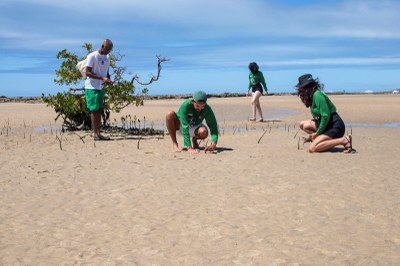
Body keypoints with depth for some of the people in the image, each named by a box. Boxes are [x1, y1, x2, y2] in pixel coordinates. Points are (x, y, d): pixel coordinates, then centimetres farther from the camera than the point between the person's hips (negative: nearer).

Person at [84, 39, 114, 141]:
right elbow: (88, 72, -15)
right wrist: (102, 78, -24)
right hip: (92, 87, -7)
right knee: (94, 110, -7)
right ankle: (95, 134, -3)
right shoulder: (92, 56, -11)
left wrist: (108, 80, -3)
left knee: (100, 110, 7)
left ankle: (98, 133, 11)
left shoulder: (107, 58, 12)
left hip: (101, 88, 7)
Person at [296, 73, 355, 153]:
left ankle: (343, 141, -15)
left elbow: (326, 116, -22)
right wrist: (313, 134, 11)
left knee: (312, 148, -22)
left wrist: (318, 133, -12)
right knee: (303, 124, 10)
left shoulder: (317, 95, -17)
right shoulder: (312, 95, 12)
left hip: (335, 127, -10)